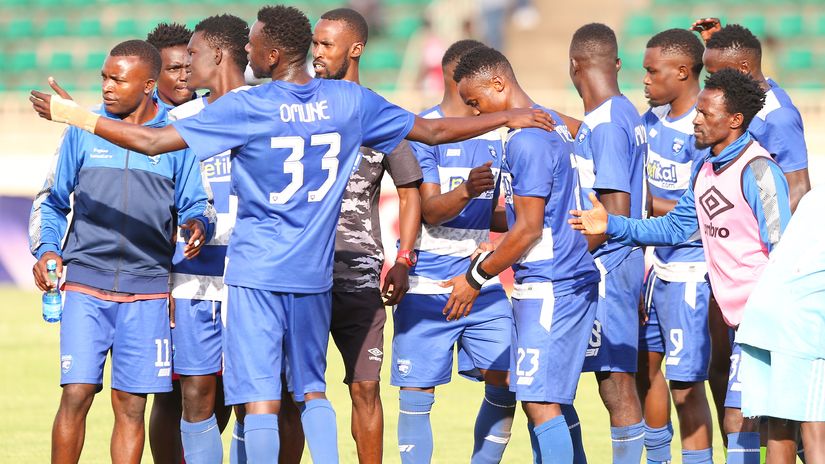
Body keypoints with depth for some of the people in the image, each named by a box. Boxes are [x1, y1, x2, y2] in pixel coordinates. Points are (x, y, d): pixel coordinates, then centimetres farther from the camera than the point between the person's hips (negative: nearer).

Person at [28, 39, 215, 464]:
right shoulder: (84, 132, 6)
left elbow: (194, 204, 9)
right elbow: (51, 200, 12)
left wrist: (198, 224, -14)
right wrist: (46, 249, -4)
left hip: (146, 290, 0)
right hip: (85, 286, 0)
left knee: (130, 405, 2)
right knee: (76, 394, -9)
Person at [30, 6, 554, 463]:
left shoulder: (244, 108, -10)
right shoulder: (351, 102, 2)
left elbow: (152, 141, -10)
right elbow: (433, 130, 10)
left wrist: (72, 113, 0)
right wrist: (511, 118, 23)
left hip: (256, 274, -4)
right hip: (314, 274, 4)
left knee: (261, 398, -5)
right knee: (313, 389, 17)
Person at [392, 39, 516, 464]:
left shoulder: (493, 136, 13)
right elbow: (429, 211, -15)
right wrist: (466, 192, -32)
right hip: (428, 286, -6)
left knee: (504, 381, -2)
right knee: (417, 393, -2)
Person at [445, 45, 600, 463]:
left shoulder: (526, 140, -16)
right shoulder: (553, 124, 15)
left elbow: (529, 229, -18)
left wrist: (476, 277, -9)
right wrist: (492, 255, 22)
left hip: (549, 285, -10)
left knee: (540, 401, -12)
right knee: (537, 398, 13)